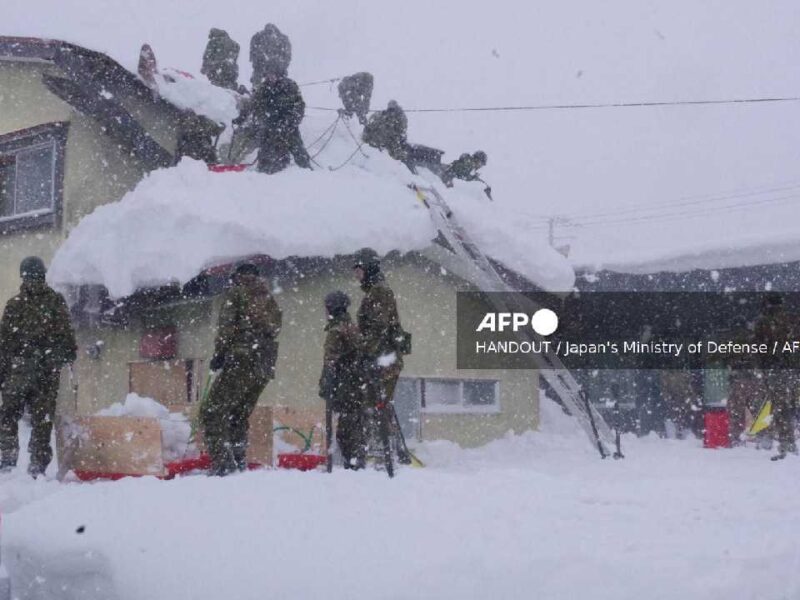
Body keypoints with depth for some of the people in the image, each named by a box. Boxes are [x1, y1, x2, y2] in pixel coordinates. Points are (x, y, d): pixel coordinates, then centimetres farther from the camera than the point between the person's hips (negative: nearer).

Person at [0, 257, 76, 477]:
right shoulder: (56, 301, 1)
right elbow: (66, 335, 4)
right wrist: (70, 357, 17)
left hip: (19, 369, -2)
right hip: (49, 370, 2)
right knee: (42, 417, 6)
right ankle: (38, 463, 5)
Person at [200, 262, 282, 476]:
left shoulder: (237, 293, 4)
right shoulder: (271, 301, 23)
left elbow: (226, 326, -7)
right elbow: (274, 333, 16)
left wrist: (219, 355, -4)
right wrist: (266, 364, 15)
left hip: (241, 361, -7)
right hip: (265, 368, 7)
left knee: (213, 412, -6)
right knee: (239, 415, 18)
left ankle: (223, 463, -19)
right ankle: (239, 463, 14)